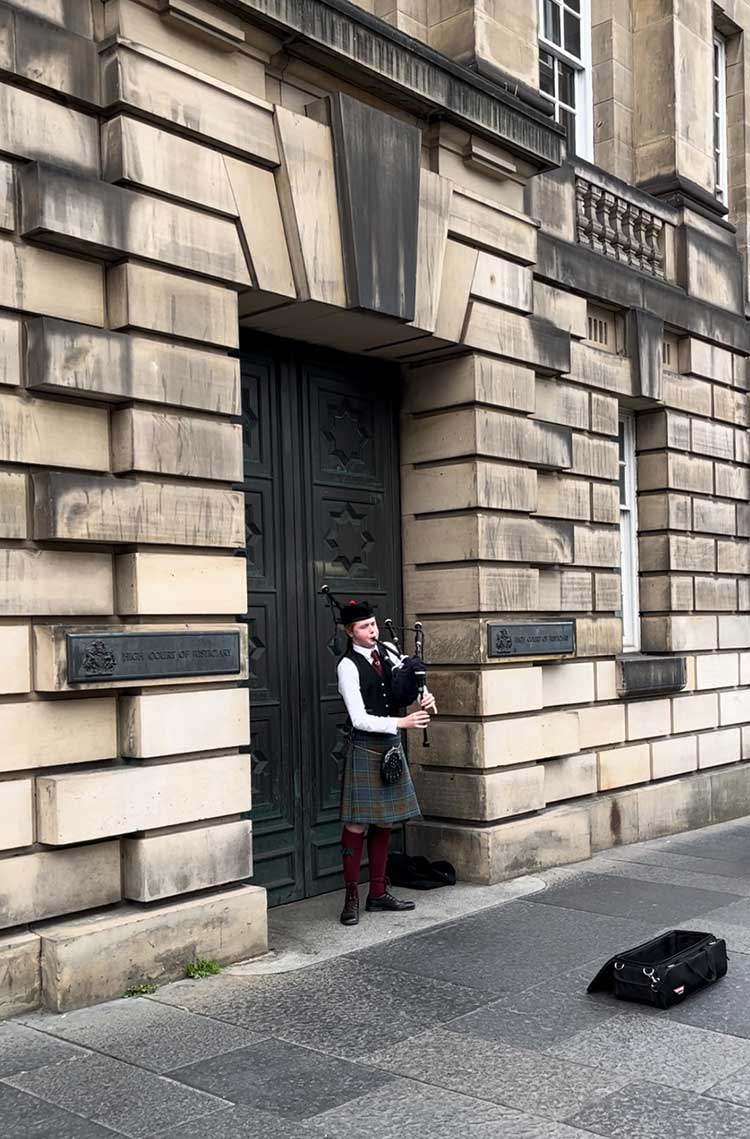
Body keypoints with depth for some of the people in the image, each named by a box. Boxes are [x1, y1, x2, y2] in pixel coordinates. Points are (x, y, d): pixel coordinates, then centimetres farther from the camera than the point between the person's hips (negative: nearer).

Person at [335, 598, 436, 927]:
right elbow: (360, 719, -18)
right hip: (366, 748, -7)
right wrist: (402, 722, -23)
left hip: (392, 745, 7)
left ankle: (378, 894, 23)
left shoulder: (388, 650, 5)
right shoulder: (348, 666, -13)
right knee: (357, 824, -2)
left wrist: (424, 697, -5)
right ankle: (351, 898, 9)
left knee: (384, 823, 13)